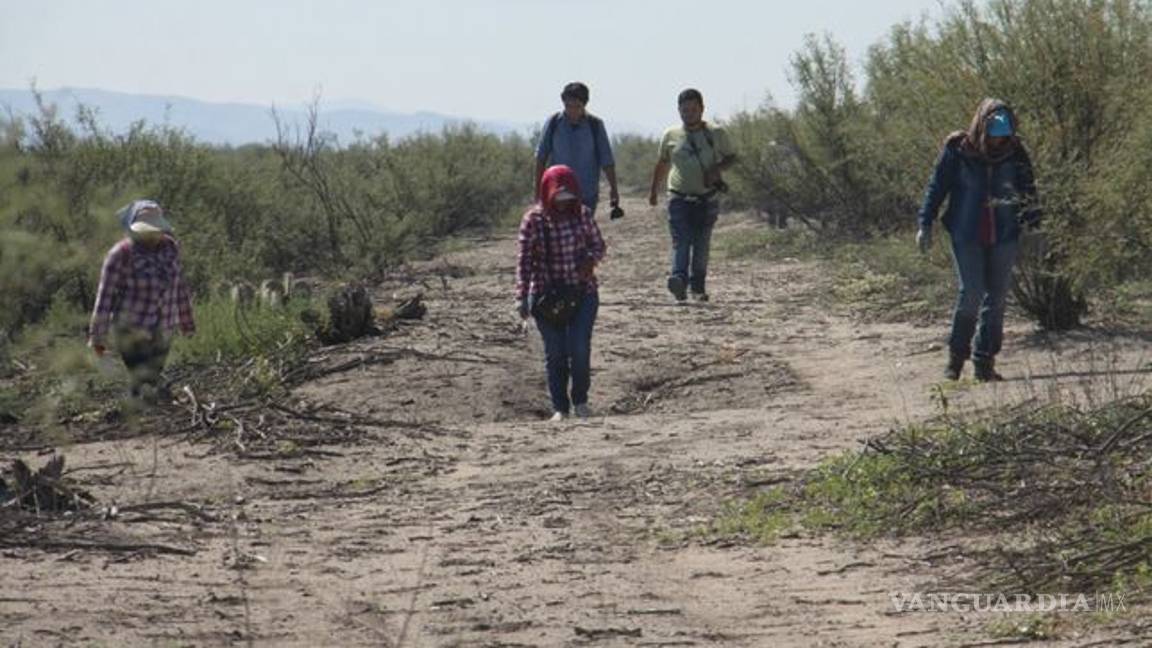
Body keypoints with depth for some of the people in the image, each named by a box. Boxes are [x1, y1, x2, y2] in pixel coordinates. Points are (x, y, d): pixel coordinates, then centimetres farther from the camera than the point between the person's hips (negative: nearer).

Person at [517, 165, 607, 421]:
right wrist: (522, 298, -11)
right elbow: (524, 261, -6)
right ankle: (560, 408, 14)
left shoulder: (583, 214, -1)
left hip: (582, 292, 1)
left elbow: (598, 244, 9)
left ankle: (580, 401, 14)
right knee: (555, 352, 1)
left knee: (580, 349, -8)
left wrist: (591, 259, -14)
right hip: (547, 294, -1)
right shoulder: (534, 220, -8)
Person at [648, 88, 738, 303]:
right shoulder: (670, 136, 6)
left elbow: (731, 157, 11)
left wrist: (717, 168, -10)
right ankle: (679, 279, -33)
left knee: (702, 244, 4)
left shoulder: (716, 134, 3)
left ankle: (698, 286, 14)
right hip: (679, 198, 0)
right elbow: (662, 164, 20)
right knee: (680, 241, -17)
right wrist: (653, 190, 25)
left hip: (708, 199, 1)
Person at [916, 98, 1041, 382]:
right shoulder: (957, 149, -5)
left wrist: (1032, 216, -9)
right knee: (971, 294, -11)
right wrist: (925, 224, 0)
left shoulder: (1014, 151, 1)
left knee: (996, 298, 3)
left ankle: (985, 362, 12)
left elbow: (1027, 188, 8)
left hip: (1003, 237, 3)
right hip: (966, 236, -3)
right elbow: (937, 186, 2)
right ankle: (956, 356, 7)